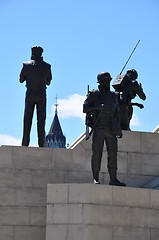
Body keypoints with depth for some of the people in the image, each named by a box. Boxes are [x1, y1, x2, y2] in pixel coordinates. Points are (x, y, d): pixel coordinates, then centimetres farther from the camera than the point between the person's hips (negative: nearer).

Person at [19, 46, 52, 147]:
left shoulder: (27, 65, -2)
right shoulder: (47, 66, 1)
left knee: (27, 119, 2)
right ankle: (41, 143, -5)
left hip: (30, 94, 0)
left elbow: (21, 80, 6)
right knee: (41, 119, 1)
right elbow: (48, 82, 11)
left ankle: (25, 142, -3)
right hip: (42, 94, 0)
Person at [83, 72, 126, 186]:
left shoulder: (113, 95, 16)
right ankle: (96, 178, 2)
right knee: (97, 153, -3)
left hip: (111, 129, 3)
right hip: (98, 128, -3)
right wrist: (98, 108, -16)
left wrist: (119, 129, 12)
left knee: (113, 153, -4)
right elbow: (85, 108, -2)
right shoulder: (93, 94, 4)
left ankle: (113, 179, -4)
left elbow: (116, 113, 18)